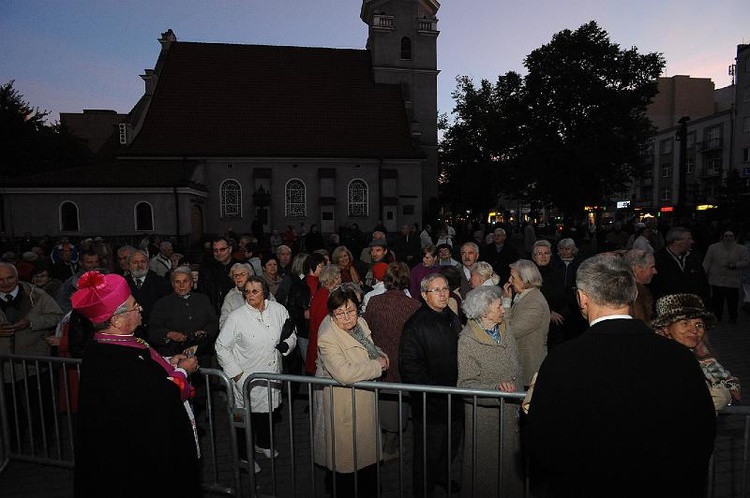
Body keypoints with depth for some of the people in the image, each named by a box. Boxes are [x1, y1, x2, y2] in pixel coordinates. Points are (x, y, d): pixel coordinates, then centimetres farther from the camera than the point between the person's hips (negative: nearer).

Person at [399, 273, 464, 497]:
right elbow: (409, 364, -22)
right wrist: (431, 389, -20)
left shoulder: (453, 319, 7)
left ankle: (441, 476, 49)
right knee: (429, 451, 7)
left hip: (454, 399, 8)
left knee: (452, 443, 23)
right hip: (430, 402, -7)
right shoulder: (416, 324, -19)